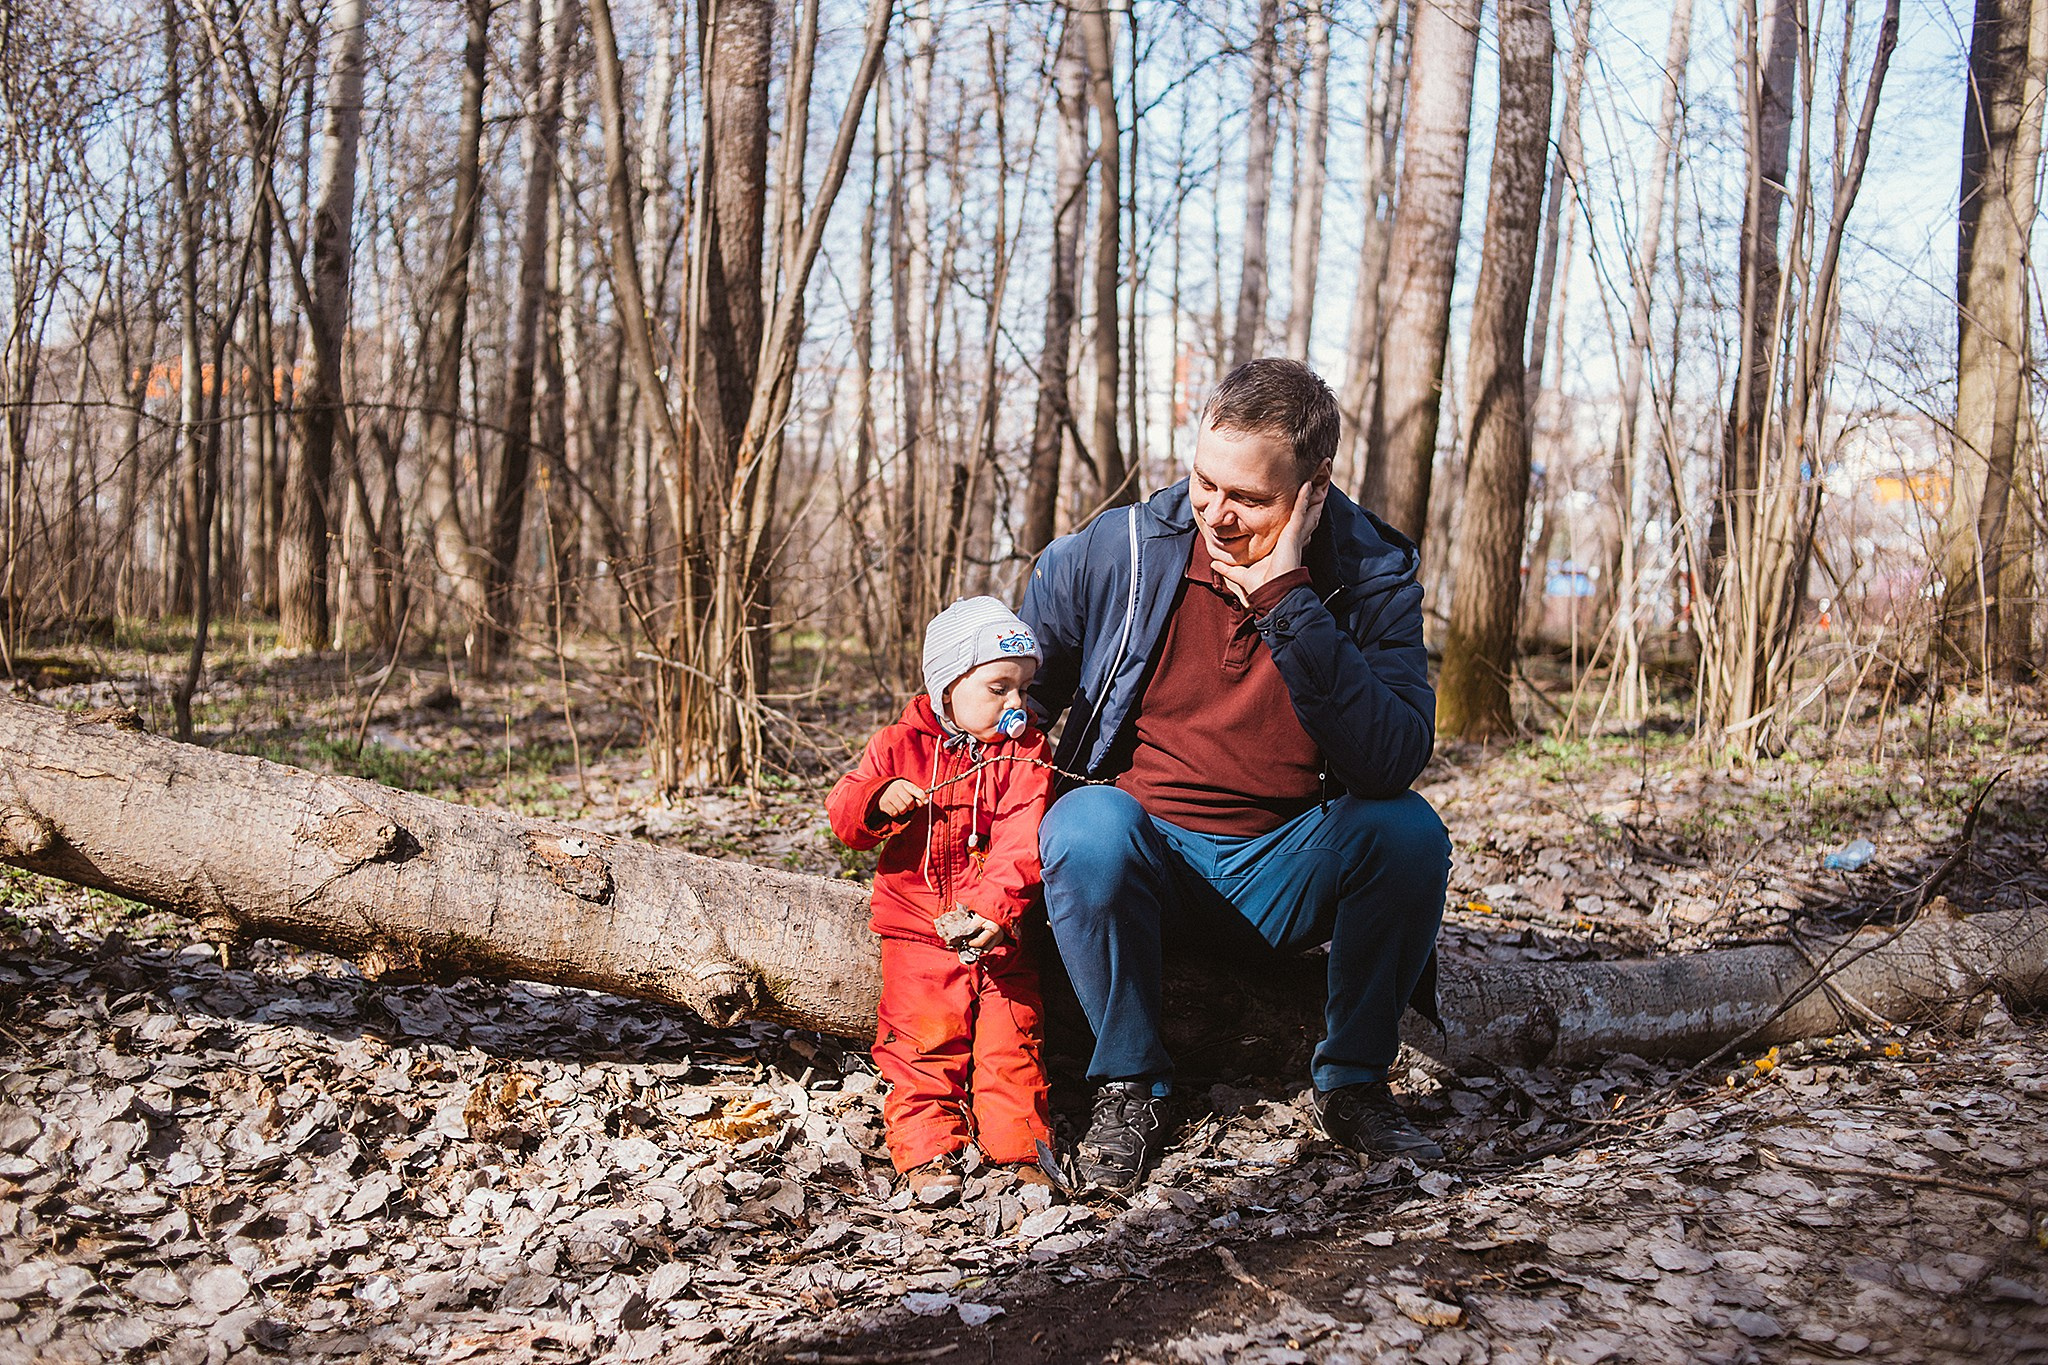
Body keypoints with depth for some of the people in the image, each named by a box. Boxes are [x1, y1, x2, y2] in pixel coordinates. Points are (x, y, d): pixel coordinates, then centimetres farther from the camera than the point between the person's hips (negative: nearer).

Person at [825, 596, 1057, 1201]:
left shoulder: (1026, 752, 3)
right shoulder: (900, 746, 4)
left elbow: (1021, 844, -9)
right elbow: (842, 814, 2)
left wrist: (995, 907, -25)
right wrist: (879, 800, -22)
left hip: (997, 926, 1)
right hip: (917, 921, -1)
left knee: (1012, 1033, -5)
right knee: (925, 1033, -10)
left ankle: (1021, 1143, 3)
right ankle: (926, 1150, -6)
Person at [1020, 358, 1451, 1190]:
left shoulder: (1373, 573, -10)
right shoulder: (1112, 553, -10)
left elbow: (1395, 762, -27)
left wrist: (1288, 601, -31)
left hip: (1286, 875, 1)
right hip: (1144, 862, 0)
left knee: (1409, 831, -26)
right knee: (1085, 827, -32)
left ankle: (1352, 1084, -3)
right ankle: (1129, 1089, -11)